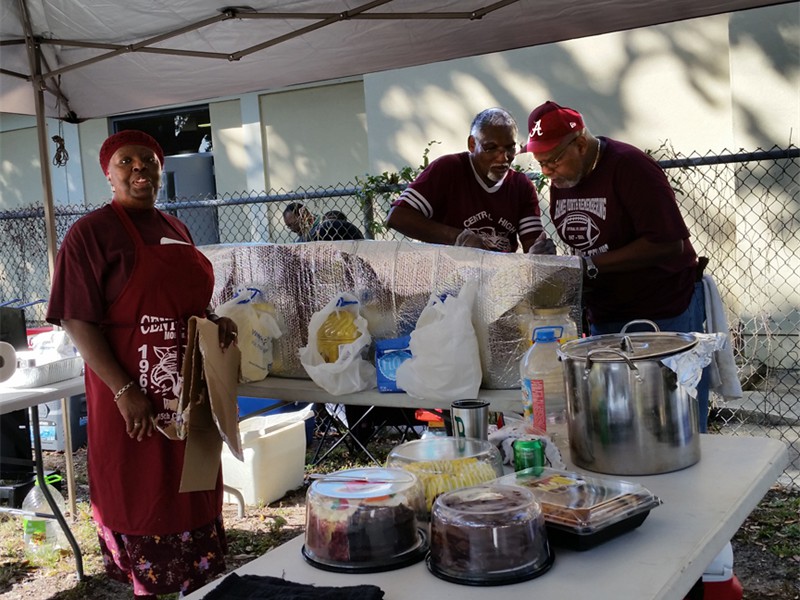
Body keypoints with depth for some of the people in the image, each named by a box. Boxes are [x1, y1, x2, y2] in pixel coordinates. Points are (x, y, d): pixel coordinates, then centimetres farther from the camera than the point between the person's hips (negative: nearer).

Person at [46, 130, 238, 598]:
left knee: (192, 490, 16)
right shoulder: (92, 232, -8)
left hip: (189, 393, 7)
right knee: (140, 495, 3)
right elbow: (78, 320, -14)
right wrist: (124, 391, -22)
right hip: (134, 399, -6)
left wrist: (217, 322, 1)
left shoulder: (176, 229, 12)